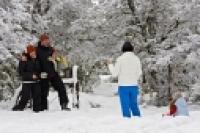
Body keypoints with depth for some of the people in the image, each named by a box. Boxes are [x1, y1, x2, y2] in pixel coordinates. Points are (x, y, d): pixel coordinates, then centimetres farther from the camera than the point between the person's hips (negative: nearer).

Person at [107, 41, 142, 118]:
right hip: (134, 86, 3)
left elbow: (114, 73, -5)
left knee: (125, 107, 1)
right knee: (134, 105, 13)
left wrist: (110, 65, 12)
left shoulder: (120, 59, -7)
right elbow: (139, 73, 6)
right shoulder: (136, 59, 2)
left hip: (123, 86, -3)